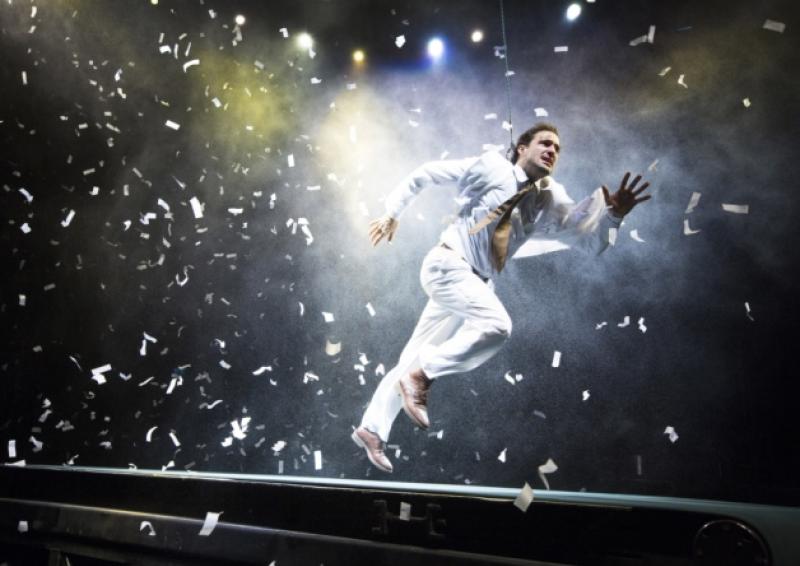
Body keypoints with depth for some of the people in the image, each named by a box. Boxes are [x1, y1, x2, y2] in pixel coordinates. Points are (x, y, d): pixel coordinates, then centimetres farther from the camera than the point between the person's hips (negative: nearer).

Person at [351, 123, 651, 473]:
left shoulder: (551, 200, 8)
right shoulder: (490, 166, -3)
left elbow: (591, 241, 0)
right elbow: (425, 174, 3)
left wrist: (612, 213, -19)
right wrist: (392, 212, 5)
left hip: (476, 284, 6)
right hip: (447, 265, -6)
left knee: (415, 360, 11)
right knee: (497, 325, -30)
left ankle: (371, 429, 23)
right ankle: (420, 376, -15)